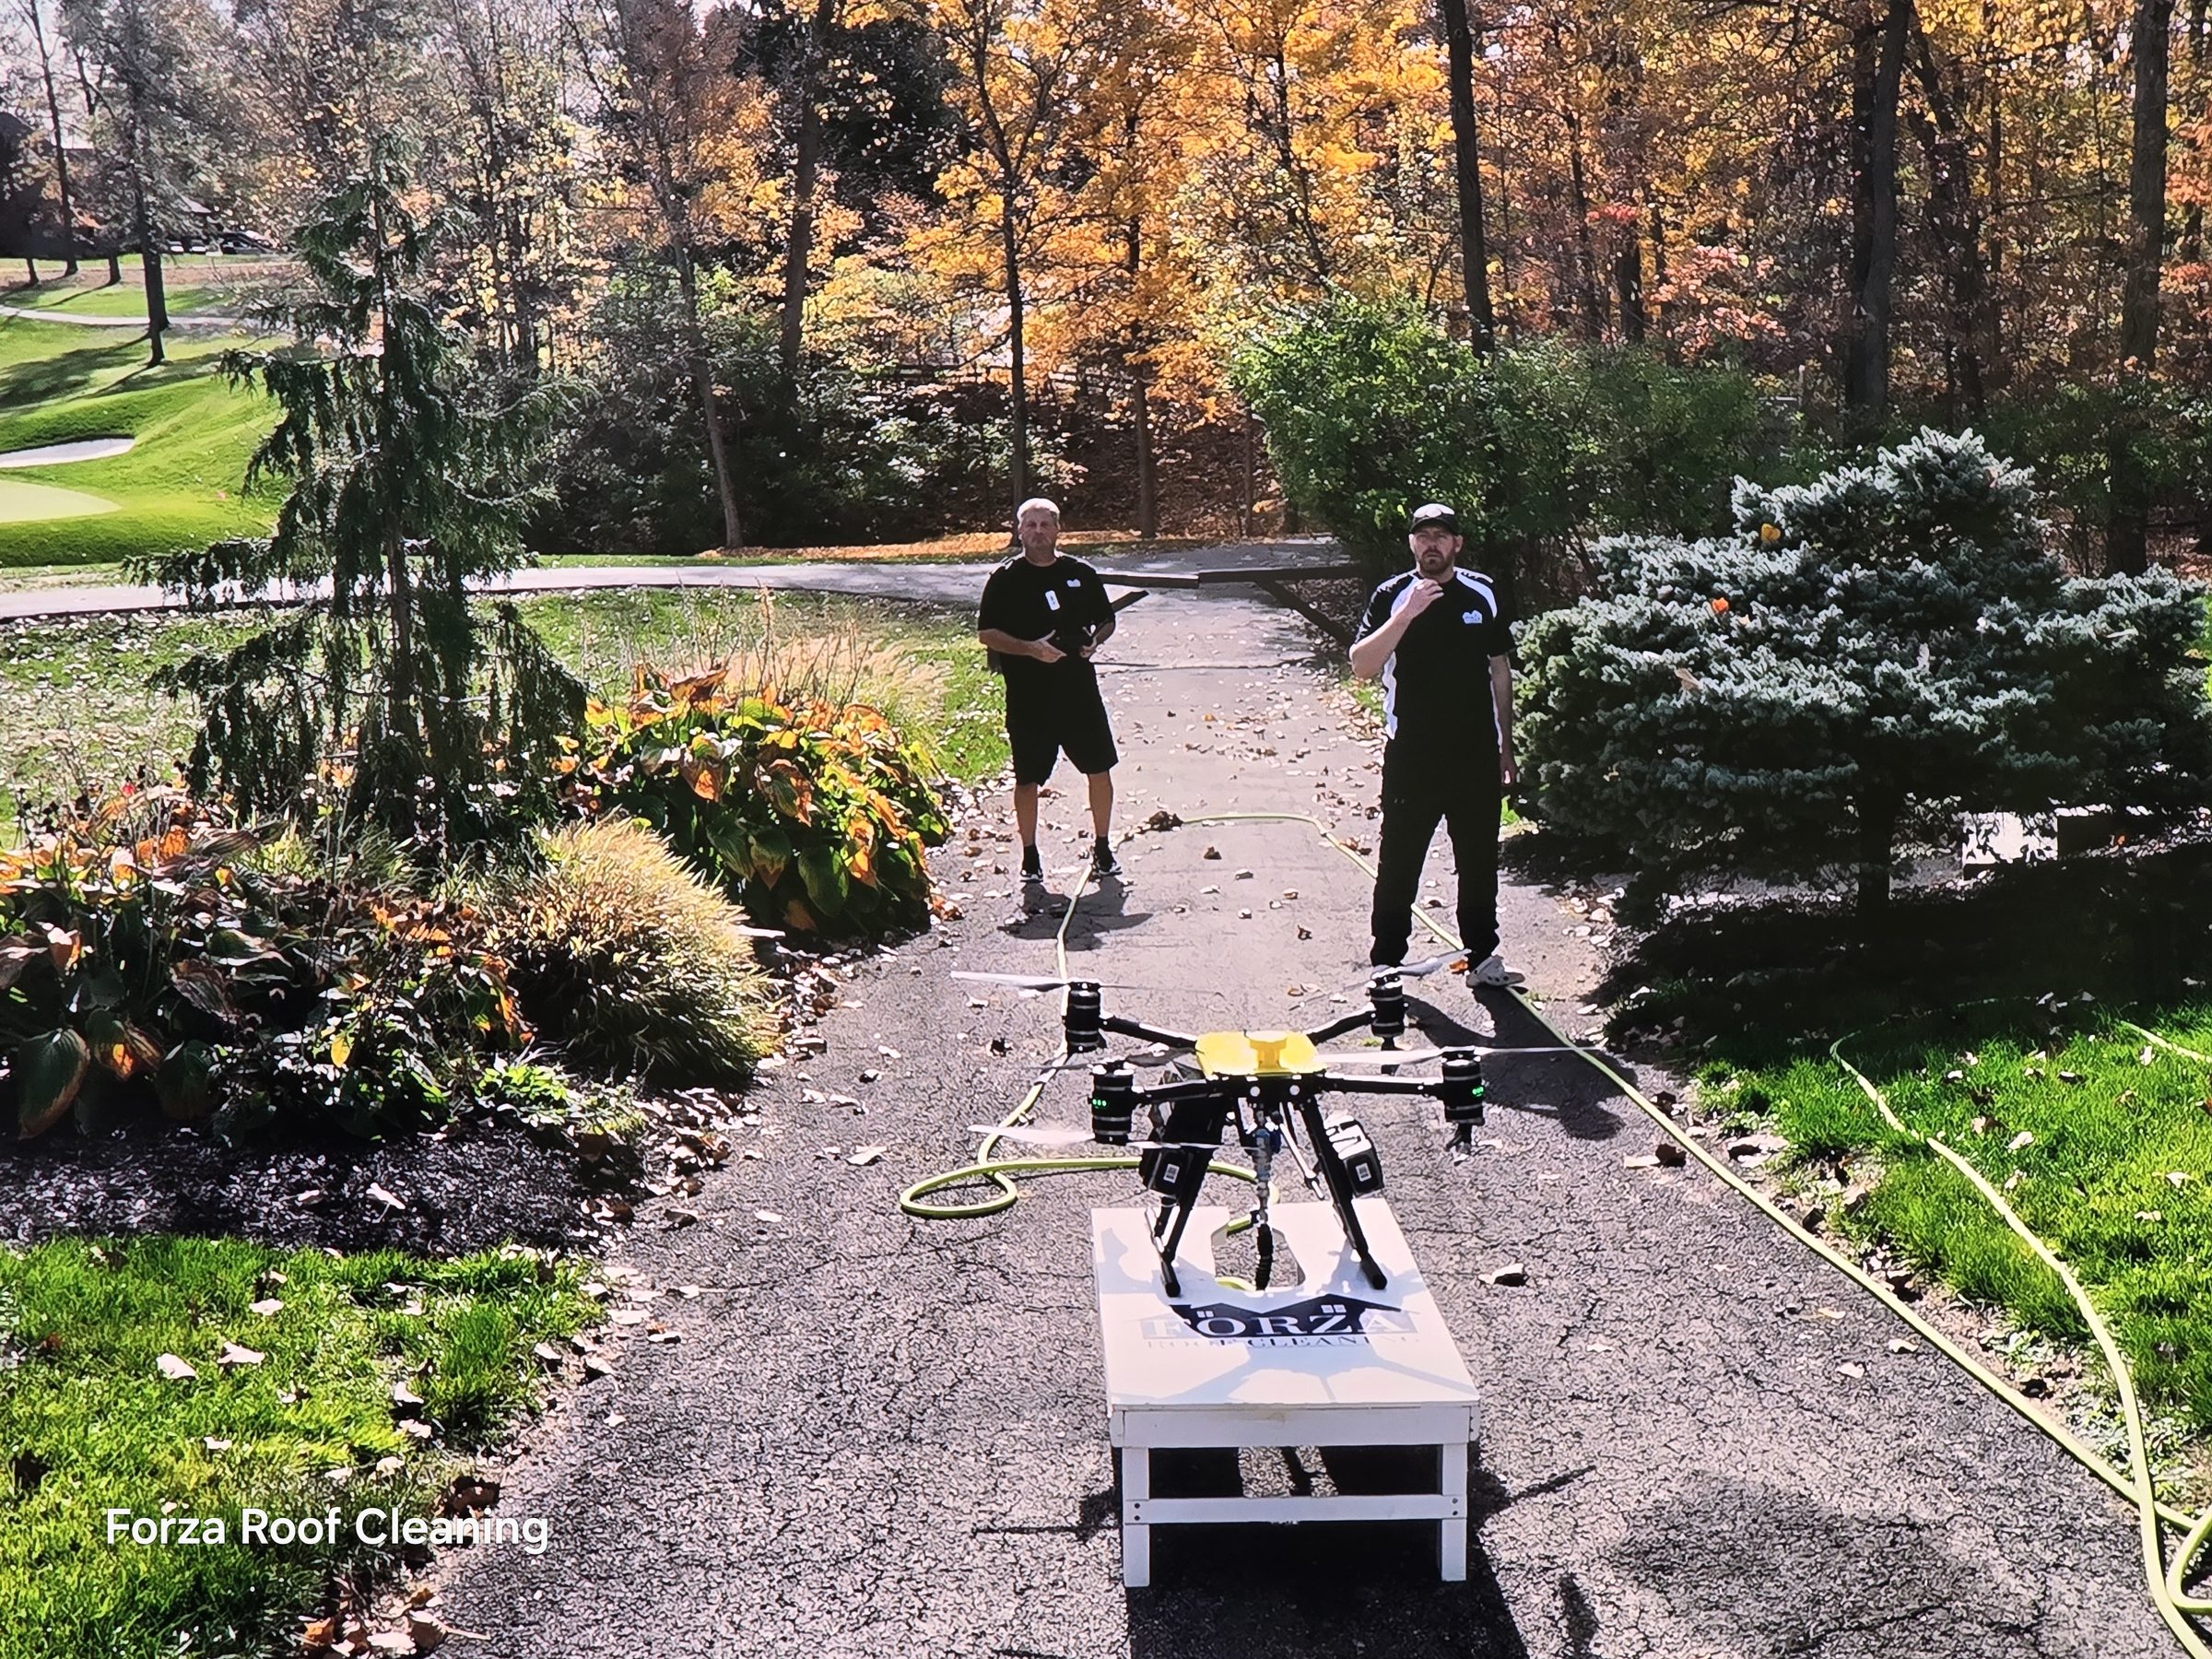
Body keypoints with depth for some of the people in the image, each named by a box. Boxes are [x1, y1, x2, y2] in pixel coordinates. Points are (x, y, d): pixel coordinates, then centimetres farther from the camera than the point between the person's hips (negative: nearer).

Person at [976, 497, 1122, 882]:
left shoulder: (1081, 574, 7)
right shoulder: (1005, 579, -2)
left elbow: (1107, 621, 16)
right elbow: (986, 633, -5)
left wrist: (1094, 641, -7)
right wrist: (1031, 649, -18)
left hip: (1079, 690, 3)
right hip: (1028, 696, -2)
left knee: (1099, 770, 5)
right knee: (1028, 778, 5)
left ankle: (1102, 848, 21)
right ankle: (1030, 856, 18)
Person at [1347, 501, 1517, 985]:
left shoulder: (1483, 594, 4)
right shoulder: (1393, 596, -4)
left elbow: (1500, 670, 11)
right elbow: (1362, 666, -16)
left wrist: (1505, 747, 11)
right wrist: (1407, 613, -26)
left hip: (1476, 752, 2)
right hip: (1411, 756, -2)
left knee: (1479, 860, 12)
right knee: (1398, 860, 2)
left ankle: (1483, 955, 25)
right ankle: (1386, 959, 14)